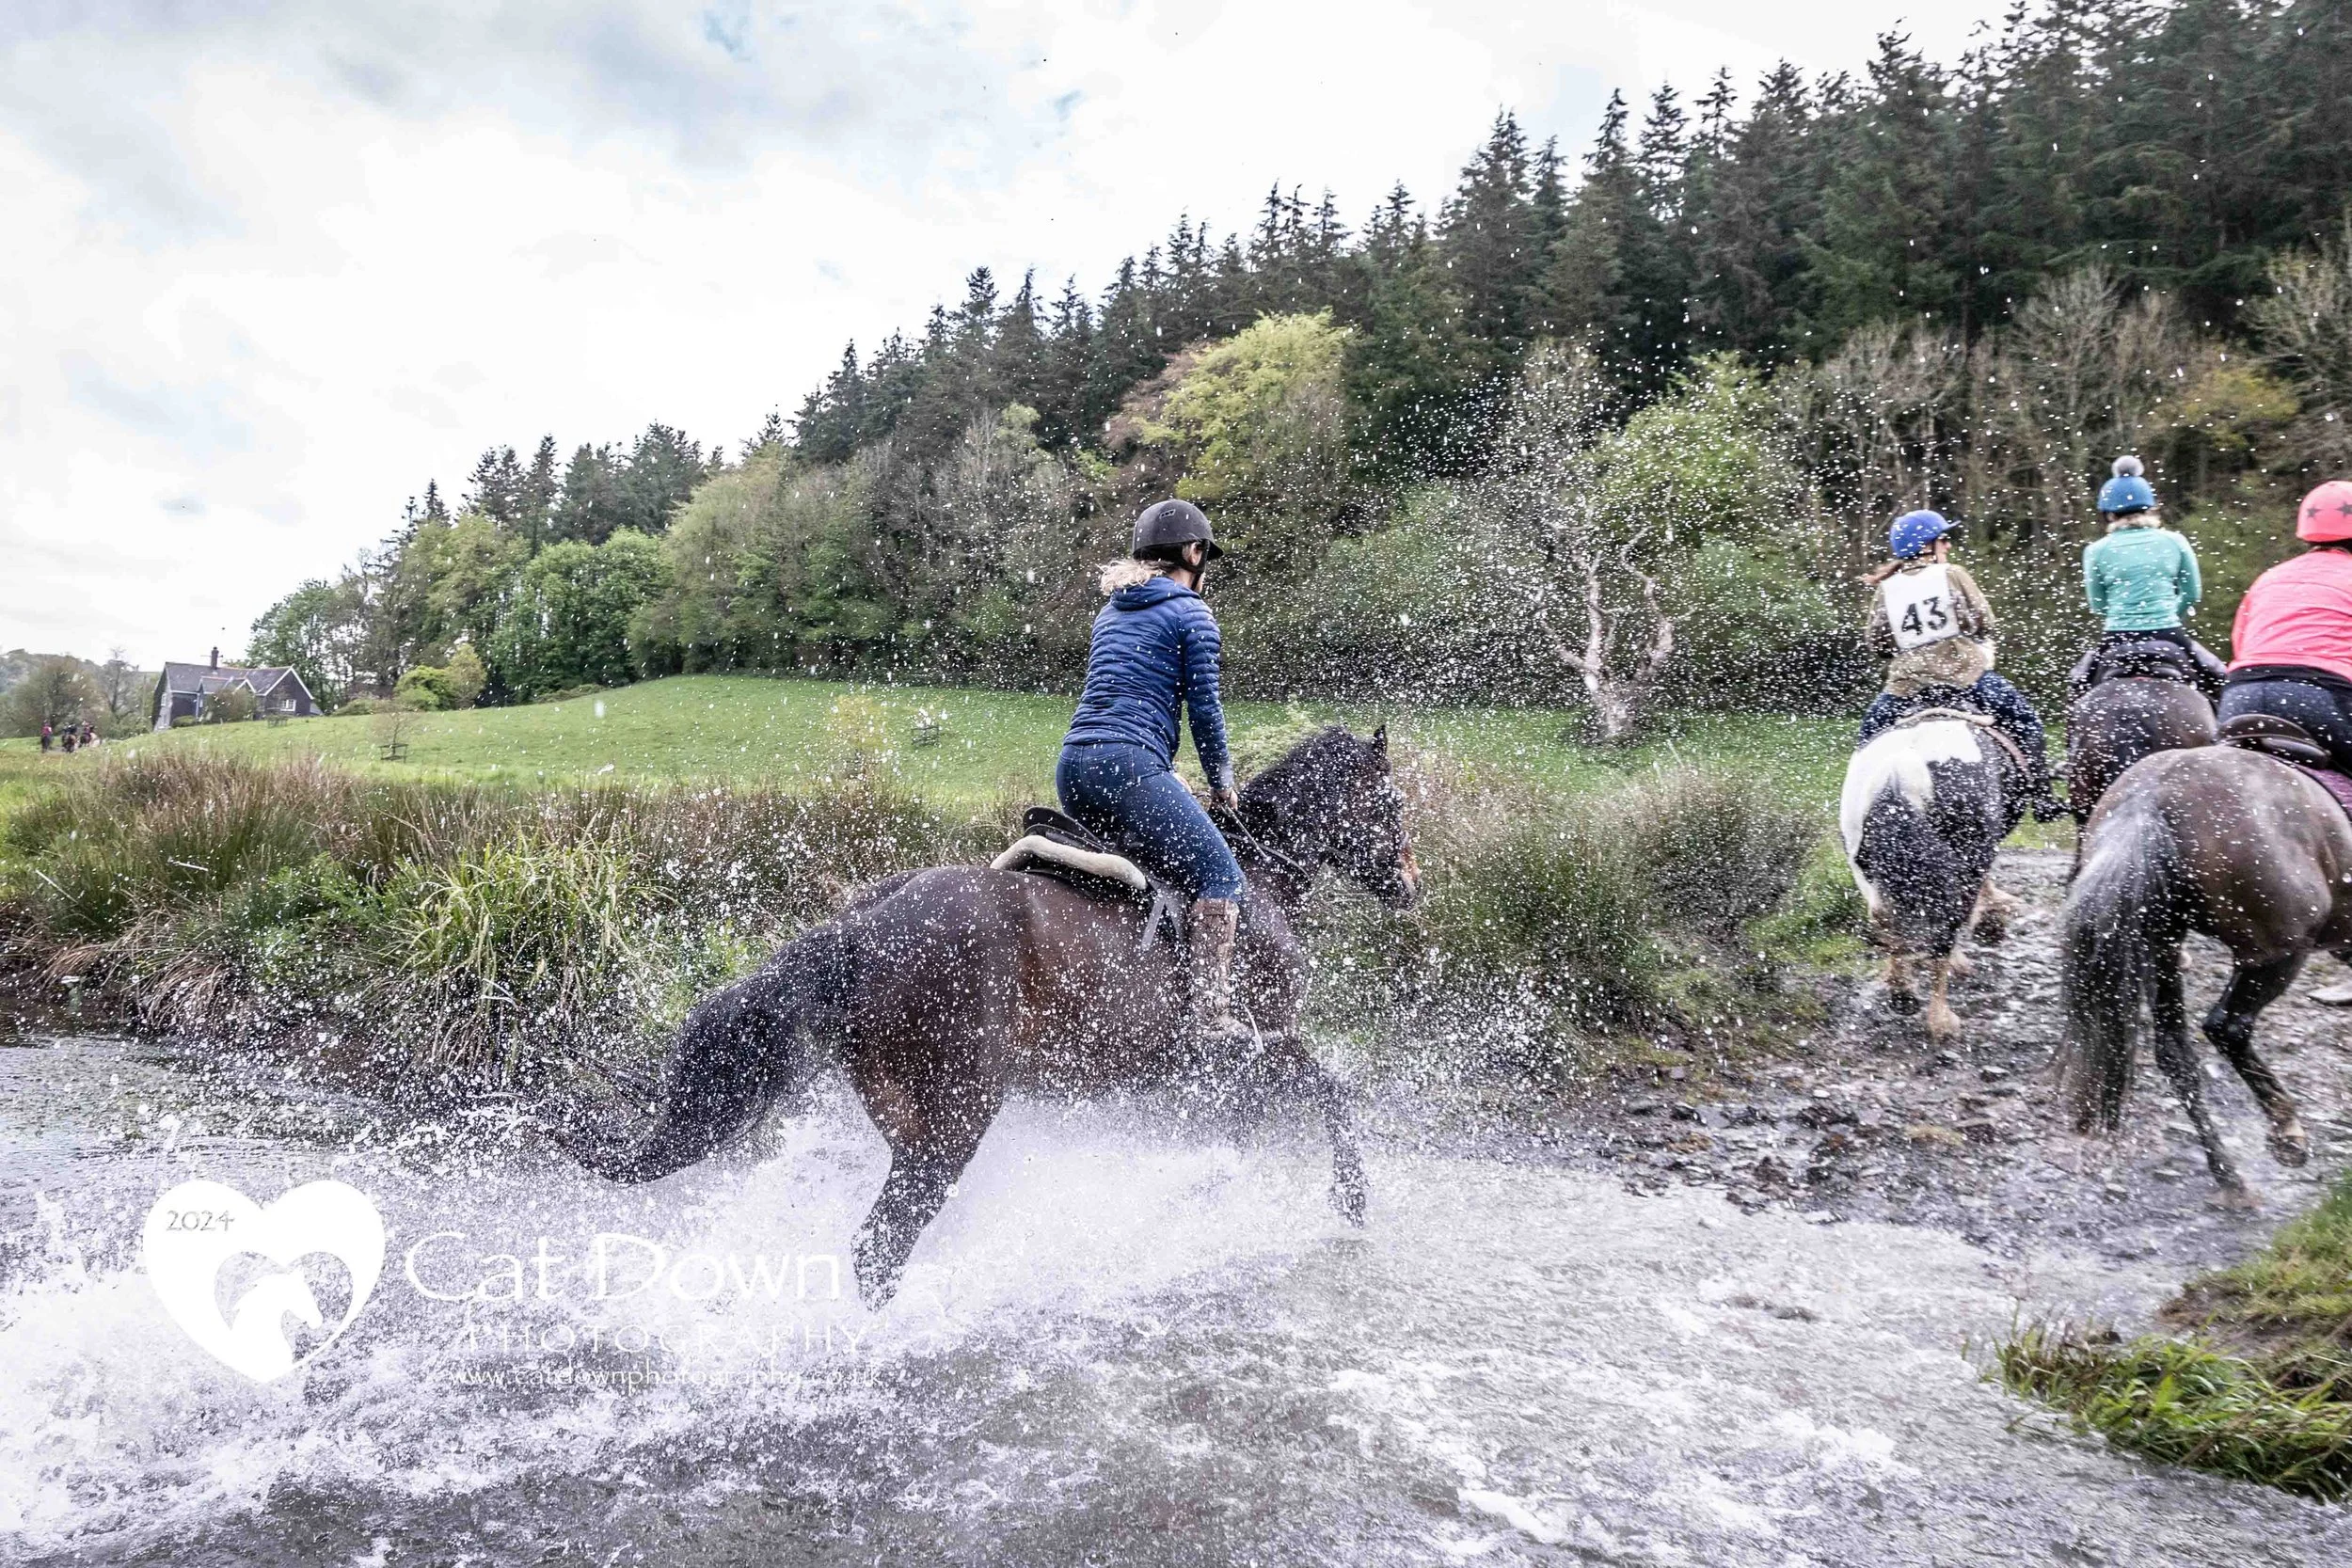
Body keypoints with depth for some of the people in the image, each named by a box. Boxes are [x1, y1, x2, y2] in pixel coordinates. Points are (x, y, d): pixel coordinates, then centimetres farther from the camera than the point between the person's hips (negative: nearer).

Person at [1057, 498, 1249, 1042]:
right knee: (1220, 875, -8)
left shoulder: (1110, 611, 26)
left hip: (1072, 766, 9)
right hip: (1128, 764, -9)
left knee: (1137, 854, 28)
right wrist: (1221, 783, 13)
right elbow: (1204, 707, 0)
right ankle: (1210, 1016, -20)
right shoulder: (1191, 613, 3)